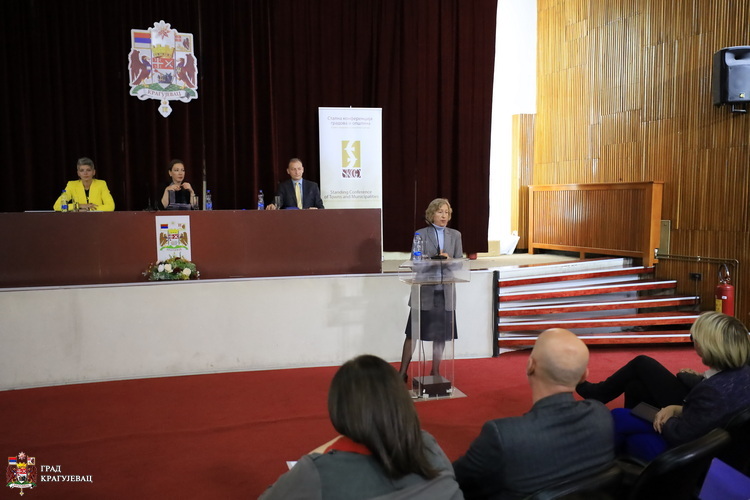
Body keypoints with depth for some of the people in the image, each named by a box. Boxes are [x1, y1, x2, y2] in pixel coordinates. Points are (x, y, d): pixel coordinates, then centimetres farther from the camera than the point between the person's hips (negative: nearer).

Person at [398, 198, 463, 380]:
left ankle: (435, 371, 22)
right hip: (425, 291, -3)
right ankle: (403, 372, 10)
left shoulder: (455, 235, 10)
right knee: (412, 332, 1)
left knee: (441, 333, 8)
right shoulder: (421, 234, 1)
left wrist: (449, 259, -16)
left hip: (445, 291, 3)